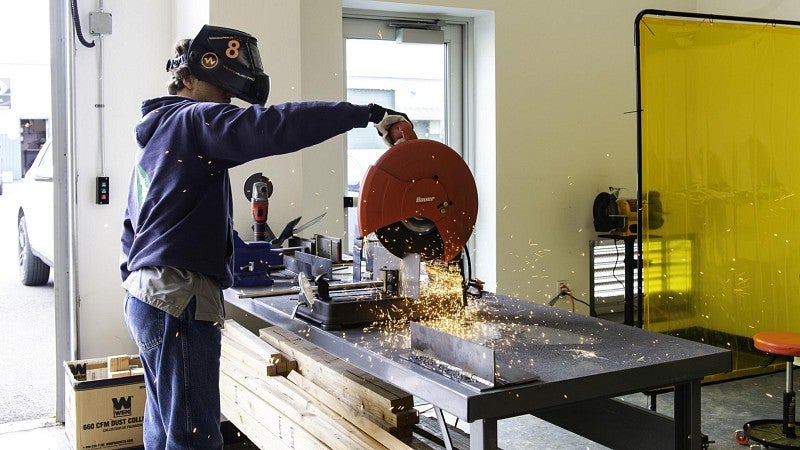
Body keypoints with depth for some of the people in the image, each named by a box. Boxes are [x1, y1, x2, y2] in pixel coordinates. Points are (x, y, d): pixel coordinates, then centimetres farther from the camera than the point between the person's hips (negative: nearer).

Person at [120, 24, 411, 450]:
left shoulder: (156, 133, 21)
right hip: (180, 301, -11)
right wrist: (366, 113, -24)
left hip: (148, 296, 11)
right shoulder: (195, 121, -9)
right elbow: (273, 126, -25)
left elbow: (132, 225, 26)